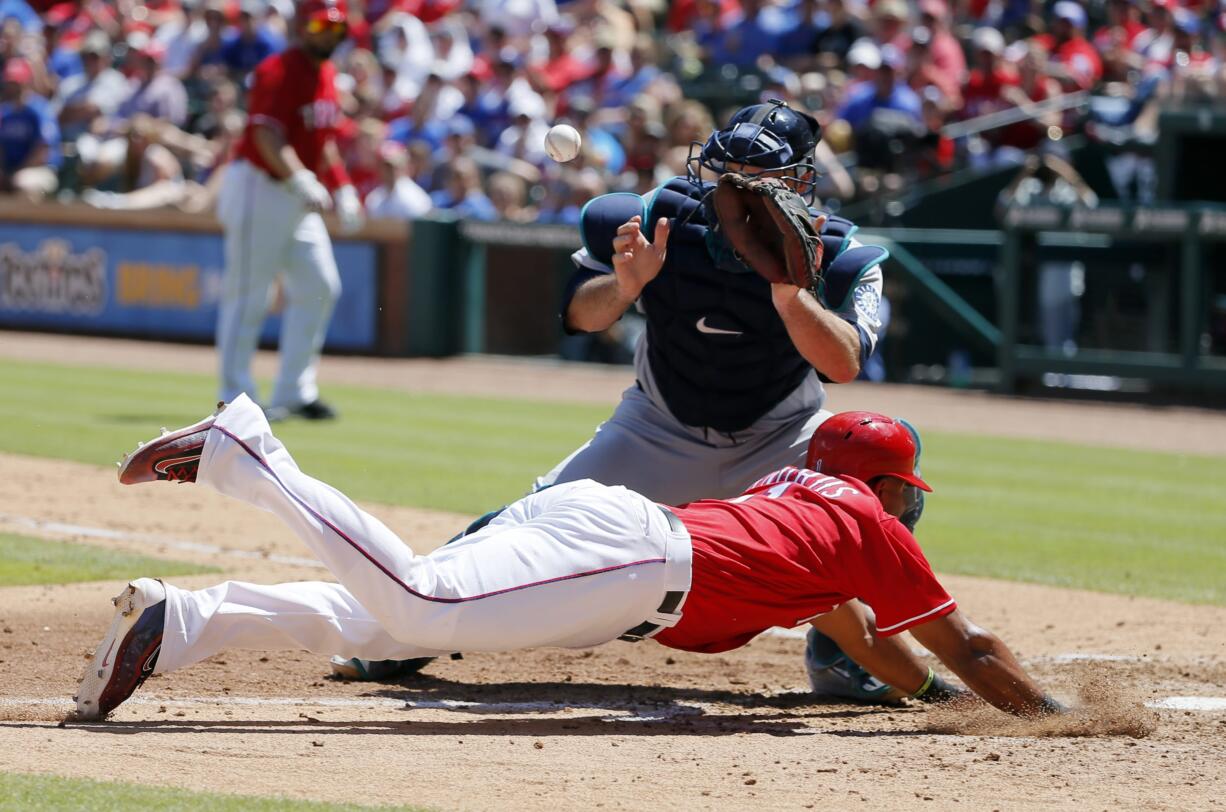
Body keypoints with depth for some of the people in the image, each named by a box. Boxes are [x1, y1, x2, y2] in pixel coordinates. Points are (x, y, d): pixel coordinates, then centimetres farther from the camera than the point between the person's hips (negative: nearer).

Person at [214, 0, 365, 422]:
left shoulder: (326, 74, 12)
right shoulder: (278, 71, -16)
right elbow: (266, 136, -27)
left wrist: (343, 189, 16)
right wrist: (301, 180, -39)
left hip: (299, 194, 9)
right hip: (258, 187, -9)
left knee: (320, 287, 7)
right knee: (247, 295, -6)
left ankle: (294, 392, 13)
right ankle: (235, 399, -3)